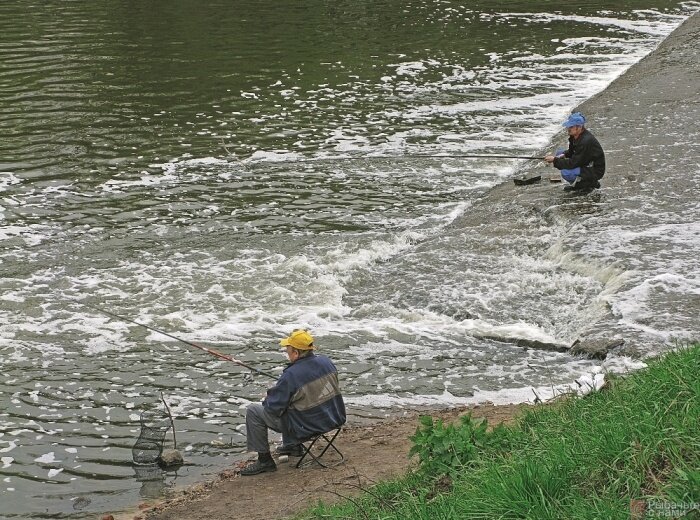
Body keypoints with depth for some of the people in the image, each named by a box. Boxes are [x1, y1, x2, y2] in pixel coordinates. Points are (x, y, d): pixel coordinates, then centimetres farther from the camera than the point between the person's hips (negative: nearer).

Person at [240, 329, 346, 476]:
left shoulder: (291, 376, -26)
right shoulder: (326, 362, -4)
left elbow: (273, 408, -19)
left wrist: (268, 399, 5)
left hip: (307, 427, -8)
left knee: (252, 411, 2)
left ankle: (265, 460, 7)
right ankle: (293, 445, 40)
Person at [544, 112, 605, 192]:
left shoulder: (586, 141, -30)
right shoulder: (575, 135, -2)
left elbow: (573, 163, -30)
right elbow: (572, 151, 16)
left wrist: (555, 160, -23)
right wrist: (563, 155, -6)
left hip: (595, 171, -10)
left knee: (566, 172, -29)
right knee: (559, 153, 8)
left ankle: (591, 183, -5)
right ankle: (577, 184, 11)